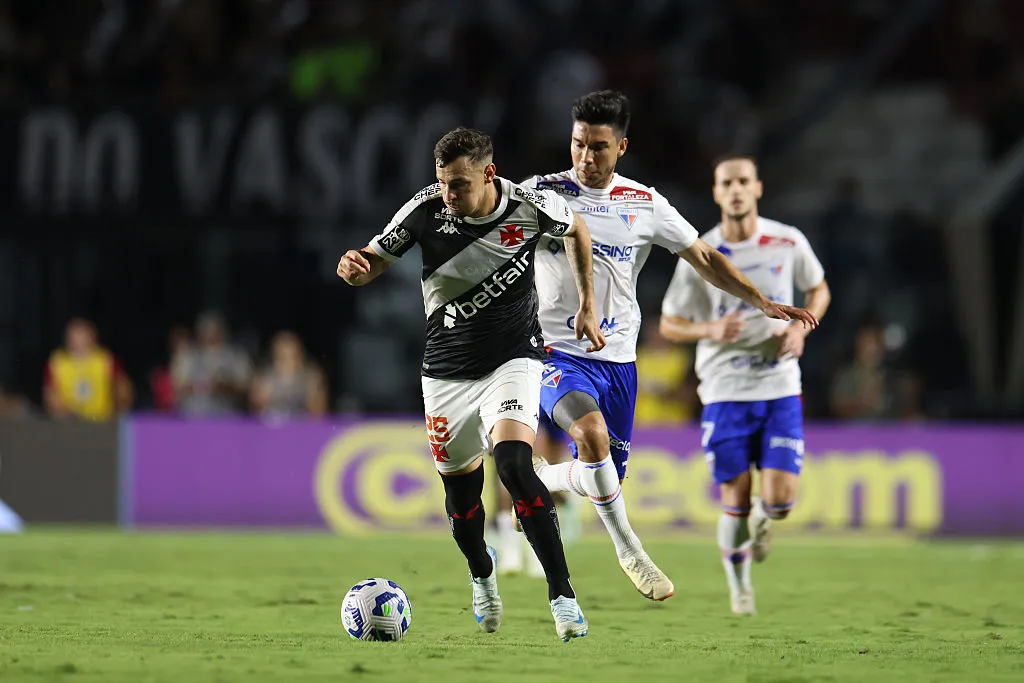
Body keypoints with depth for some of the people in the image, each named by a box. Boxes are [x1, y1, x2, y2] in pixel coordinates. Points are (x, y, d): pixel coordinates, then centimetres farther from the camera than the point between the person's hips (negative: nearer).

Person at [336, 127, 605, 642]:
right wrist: (353, 267, -26)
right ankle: (481, 575, 44)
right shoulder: (425, 211, -14)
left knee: (514, 463, -26)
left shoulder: (529, 206, -14)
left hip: (513, 360, -2)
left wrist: (587, 306, 10)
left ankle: (562, 594, -21)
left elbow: (577, 229, 8)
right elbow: (373, 262, -2)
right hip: (448, 368, 2)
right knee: (461, 486, 11)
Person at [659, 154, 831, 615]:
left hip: (780, 388, 1)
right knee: (735, 501, -2)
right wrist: (710, 330, -18)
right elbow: (668, 324, 2)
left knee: (780, 500, -9)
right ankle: (739, 586, 23)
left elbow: (818, 289, 16)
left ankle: (762, 517, 29)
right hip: (725, 391, -1)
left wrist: (801, 328, -4)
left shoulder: (788, 243, -2)